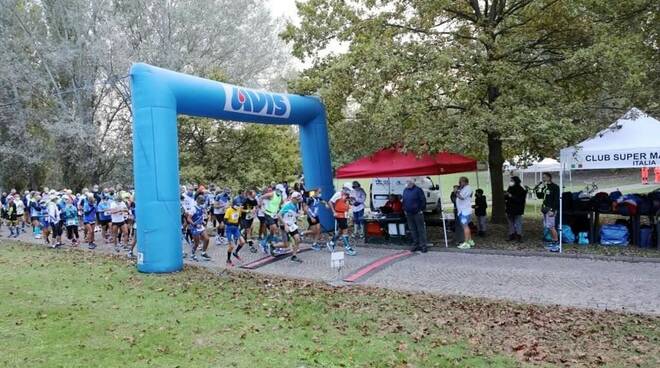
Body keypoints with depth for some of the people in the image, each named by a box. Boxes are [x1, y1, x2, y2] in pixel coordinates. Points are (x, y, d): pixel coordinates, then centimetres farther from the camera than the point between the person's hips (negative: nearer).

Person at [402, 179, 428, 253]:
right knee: (412, 230, 10)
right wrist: (404, 210, 13)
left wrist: (421, 210, -11)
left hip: (417, 213, -6)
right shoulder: (405, 190, 13)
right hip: (409, 214, 6)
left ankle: (423, 246, 1)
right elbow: (403, 201, 21)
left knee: (421, 230, -3)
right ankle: (416, 245, 18)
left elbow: (423, 200, -9)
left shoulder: (418, 190, -6)